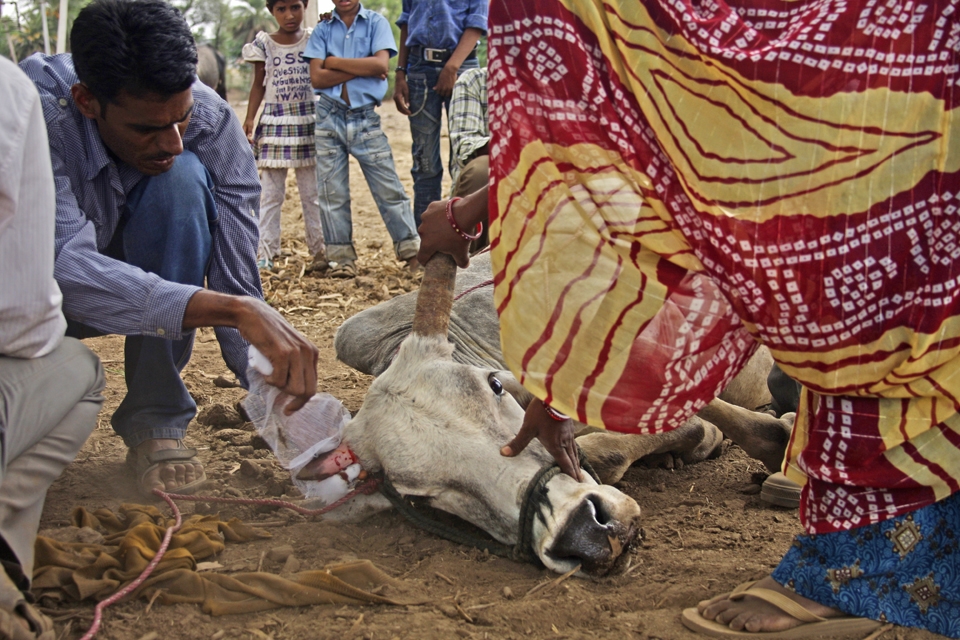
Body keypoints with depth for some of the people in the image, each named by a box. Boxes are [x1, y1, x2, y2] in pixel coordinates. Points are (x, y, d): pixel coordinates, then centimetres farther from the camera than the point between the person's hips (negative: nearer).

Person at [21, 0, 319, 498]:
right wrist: (235, 310, -55)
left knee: (181, 180, -30)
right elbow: (64, 266, -46)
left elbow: (239, 285, -25)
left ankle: (155, 422, -17)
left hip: (150, 274, 2)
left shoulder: (211, 122, -25)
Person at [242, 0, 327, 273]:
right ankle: (265, 253, 6)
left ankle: (320, 251, 9)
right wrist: (250, 118, -4)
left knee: (312, 193, 4)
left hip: (309, 121, 0)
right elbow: (259, 84, 5)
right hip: (274, 122, 0)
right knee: (270, 193, 3)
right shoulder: (263, 44, 2)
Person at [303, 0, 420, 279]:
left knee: (388, 187, -3)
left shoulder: (376, 22, 3)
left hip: (366, 117, -2)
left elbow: (381, 64, -14)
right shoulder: (323, 29, 7)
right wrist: (361, 69, -10)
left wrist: (334, 62, -9)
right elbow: (316, 77, -4)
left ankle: (410, 248, 3)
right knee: (331, 191, 2)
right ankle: (341, 256, 10)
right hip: (329, 117, 2)